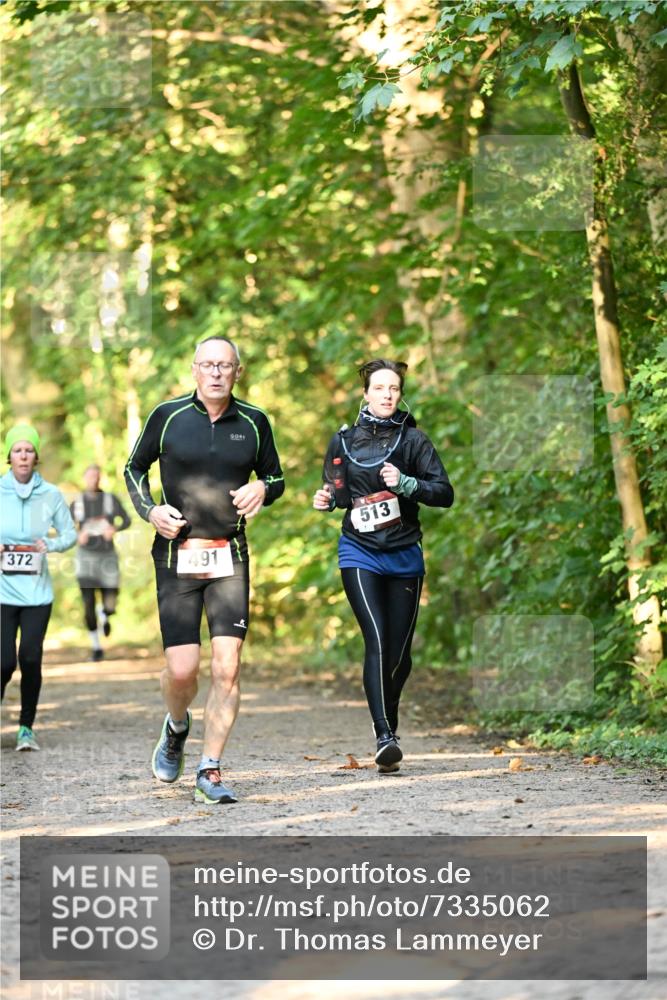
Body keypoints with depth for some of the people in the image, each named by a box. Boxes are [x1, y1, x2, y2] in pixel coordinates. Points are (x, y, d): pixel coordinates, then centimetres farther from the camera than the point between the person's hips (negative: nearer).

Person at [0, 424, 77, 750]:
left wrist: (50, 545, -8)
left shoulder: (50, 495, 3)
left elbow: (70, 533, 12)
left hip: (37, 591, 1)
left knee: (31, 659, -5)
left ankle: (27, 728, 10)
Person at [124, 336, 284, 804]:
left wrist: (262, 489, -6)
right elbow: (134, 469, 12)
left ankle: (210, 772, -1)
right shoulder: (168, 416, 0)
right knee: (182, 669, -8)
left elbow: (275, 477, 18)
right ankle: (176, 727, 27)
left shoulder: (254, 422, 5)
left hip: (230, 557, 1)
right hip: (177, 555, -1)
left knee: (227, 667, -10)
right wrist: (150, 510, -5)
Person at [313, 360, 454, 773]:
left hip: (404, 556, 1)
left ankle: (389, 720, 32)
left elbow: (445, 493, -5)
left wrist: (406, 484, -20)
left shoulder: (413, 440, 0)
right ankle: (384, 737, -21)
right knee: (377, 641, -18)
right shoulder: (344, 441, 5)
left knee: (400, 651, 5)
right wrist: (326, 499, -4)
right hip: (360, 553, -1)